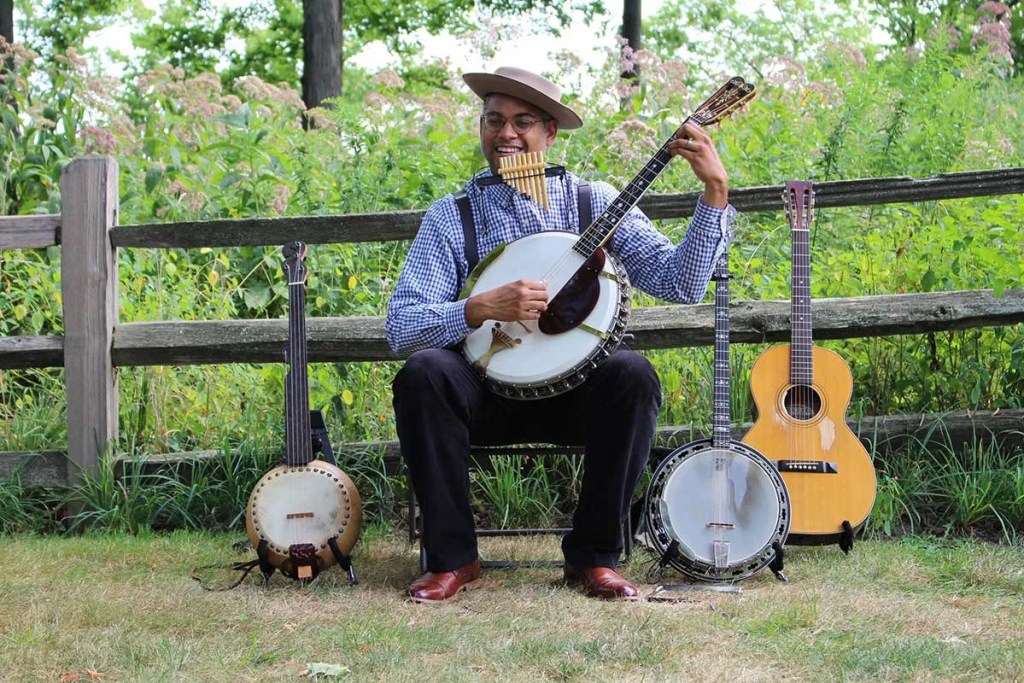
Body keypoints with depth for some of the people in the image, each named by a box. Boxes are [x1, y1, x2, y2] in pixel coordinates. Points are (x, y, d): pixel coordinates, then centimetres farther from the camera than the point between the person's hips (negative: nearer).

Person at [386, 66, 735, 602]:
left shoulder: (594, 202, 4)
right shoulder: (450, 217, 2)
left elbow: (681, 282, -6)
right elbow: (400, 327, -8)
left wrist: (715, 190, -16)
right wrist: (481, 308, -24)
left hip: (577, 388, 0)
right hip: (488, 392, 0)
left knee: (632, 374, -30)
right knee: (422, 373, -29)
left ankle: (593, 555, -14)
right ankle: (453, 559, -15)